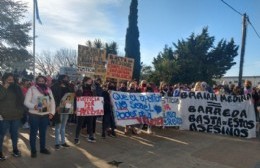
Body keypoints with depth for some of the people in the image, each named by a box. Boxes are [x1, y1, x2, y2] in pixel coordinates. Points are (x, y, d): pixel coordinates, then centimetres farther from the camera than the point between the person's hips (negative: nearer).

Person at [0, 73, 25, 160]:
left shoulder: (17, 88, 7)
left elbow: (22, 99, 9)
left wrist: (21, 111, 1)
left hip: (16, 115, 4)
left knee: (15, 133, 15)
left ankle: (15, 149, 29)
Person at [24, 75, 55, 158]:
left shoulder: (48, 90, 8)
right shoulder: (32, 89, -4)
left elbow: (52, 102, 9)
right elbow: (26, 102, -8)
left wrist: (52, 112, -1)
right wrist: (34, 106, -26)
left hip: (45, 115, 4)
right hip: (34, 114, -3)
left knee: (43, 132, 14)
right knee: (33, 133, 6)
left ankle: (43, 148, 28)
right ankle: (33, 150, 19)